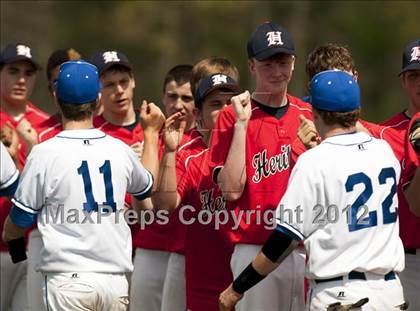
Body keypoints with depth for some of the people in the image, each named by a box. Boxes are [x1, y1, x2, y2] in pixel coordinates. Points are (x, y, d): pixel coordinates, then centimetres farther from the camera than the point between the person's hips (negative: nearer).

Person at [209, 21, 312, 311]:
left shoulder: (309, 115, 12)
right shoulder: (233, 117, 2)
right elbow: (231, 189, -10)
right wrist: (241, 124, -11)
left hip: (306, 250, 4)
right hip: (255, 251, -3)